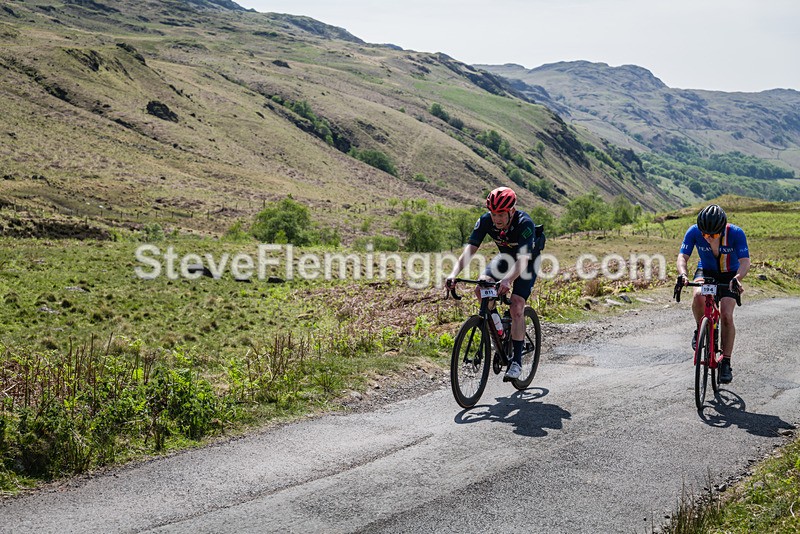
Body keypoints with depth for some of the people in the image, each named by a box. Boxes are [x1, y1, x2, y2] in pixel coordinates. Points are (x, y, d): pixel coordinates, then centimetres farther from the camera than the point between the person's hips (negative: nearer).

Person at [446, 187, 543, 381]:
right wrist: (454, 274, -47)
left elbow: (523, 258, -46)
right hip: (505, 256, 5)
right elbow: (469, 249, -31)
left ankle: (517, 361, -11)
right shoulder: (486, 220, -25)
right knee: (481, 289, -19)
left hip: (528, 260, -4)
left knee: (517, 306, -19)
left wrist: (508, 280, -64)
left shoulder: (524, 223, -36)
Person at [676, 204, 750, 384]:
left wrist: (737, 278, -51)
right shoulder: (694, 232, -23)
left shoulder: (736, 233, -27)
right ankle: (700, 329, -4)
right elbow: (682, 256, -26)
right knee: (699, 296, -34)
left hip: (729, 275, -1)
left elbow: (745, 261, -30)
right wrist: (682, 273, -47)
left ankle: (726, 363, -4)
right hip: (706, 271, 1)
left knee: (726, 316, -17)